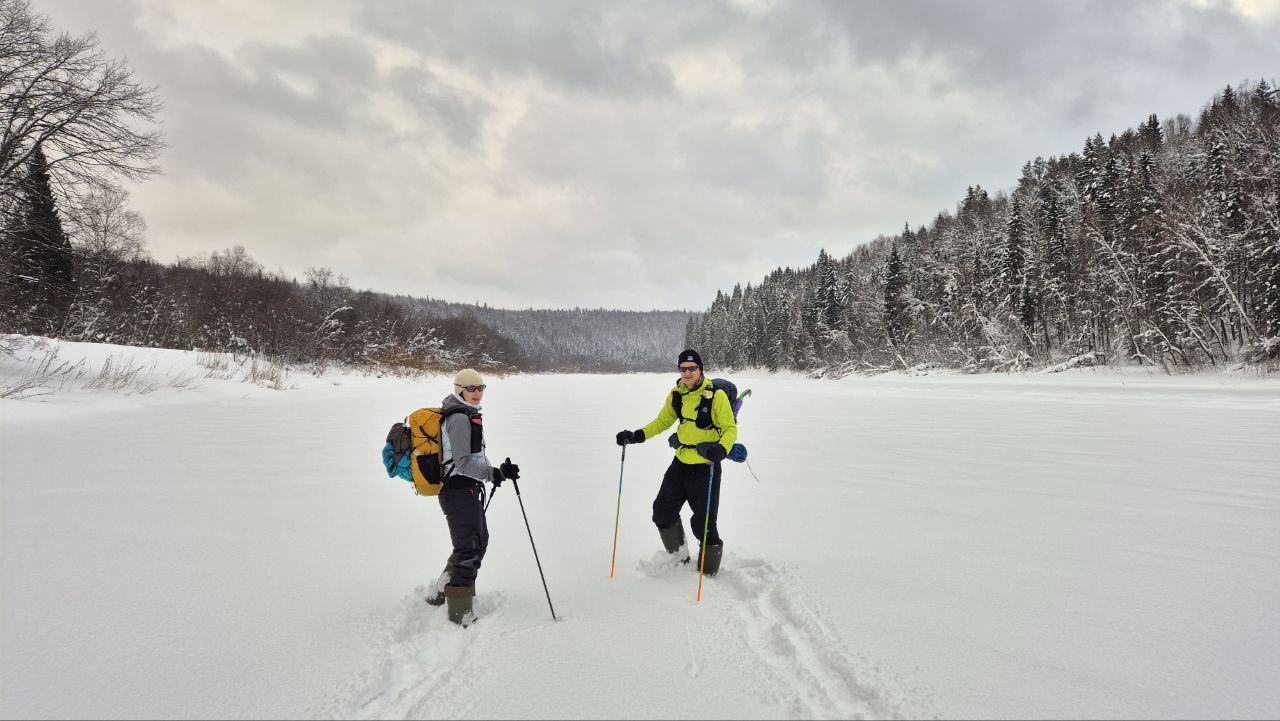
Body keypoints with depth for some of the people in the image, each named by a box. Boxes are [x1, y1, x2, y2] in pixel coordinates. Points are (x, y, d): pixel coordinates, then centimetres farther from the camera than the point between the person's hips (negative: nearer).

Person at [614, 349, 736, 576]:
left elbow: (730, 428, -11)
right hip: (681, 463, 7)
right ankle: (679, 560, 34)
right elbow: (663, 421, 16)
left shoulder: (716, 395, -14)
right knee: (662, 513, 13)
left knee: (704, 525, -5)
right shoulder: (676, 394, 3)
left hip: (706, 467, -6)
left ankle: (709, 574, 14)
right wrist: (637, 435, 3)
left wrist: (721, 449, -31)